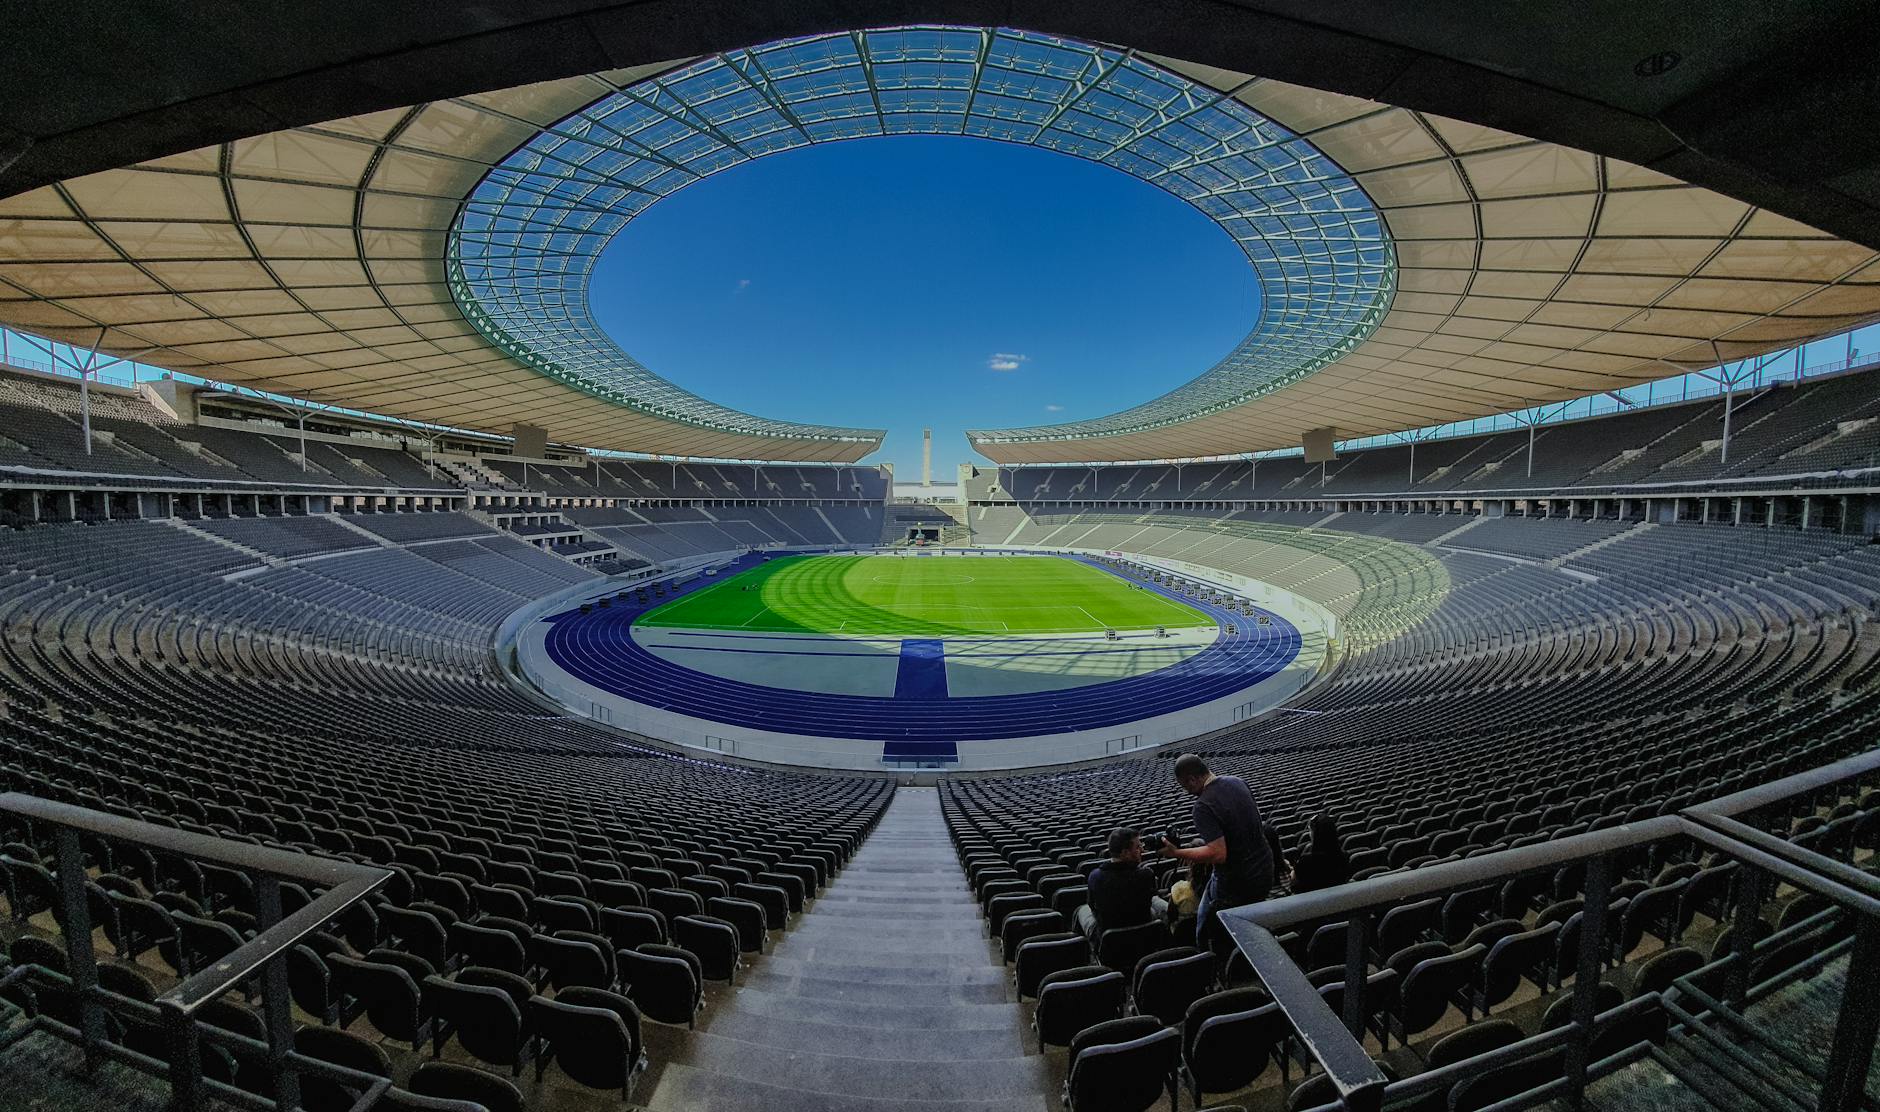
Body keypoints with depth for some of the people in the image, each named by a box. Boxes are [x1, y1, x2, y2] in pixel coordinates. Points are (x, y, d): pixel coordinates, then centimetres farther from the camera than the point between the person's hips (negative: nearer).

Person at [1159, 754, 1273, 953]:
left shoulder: (1203, 806, -25)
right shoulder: (1238, 782, -1)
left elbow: (1218, 854, -29)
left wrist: (1176, 853, -19)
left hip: (1236, 883, -8)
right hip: (1265, 871, 8)